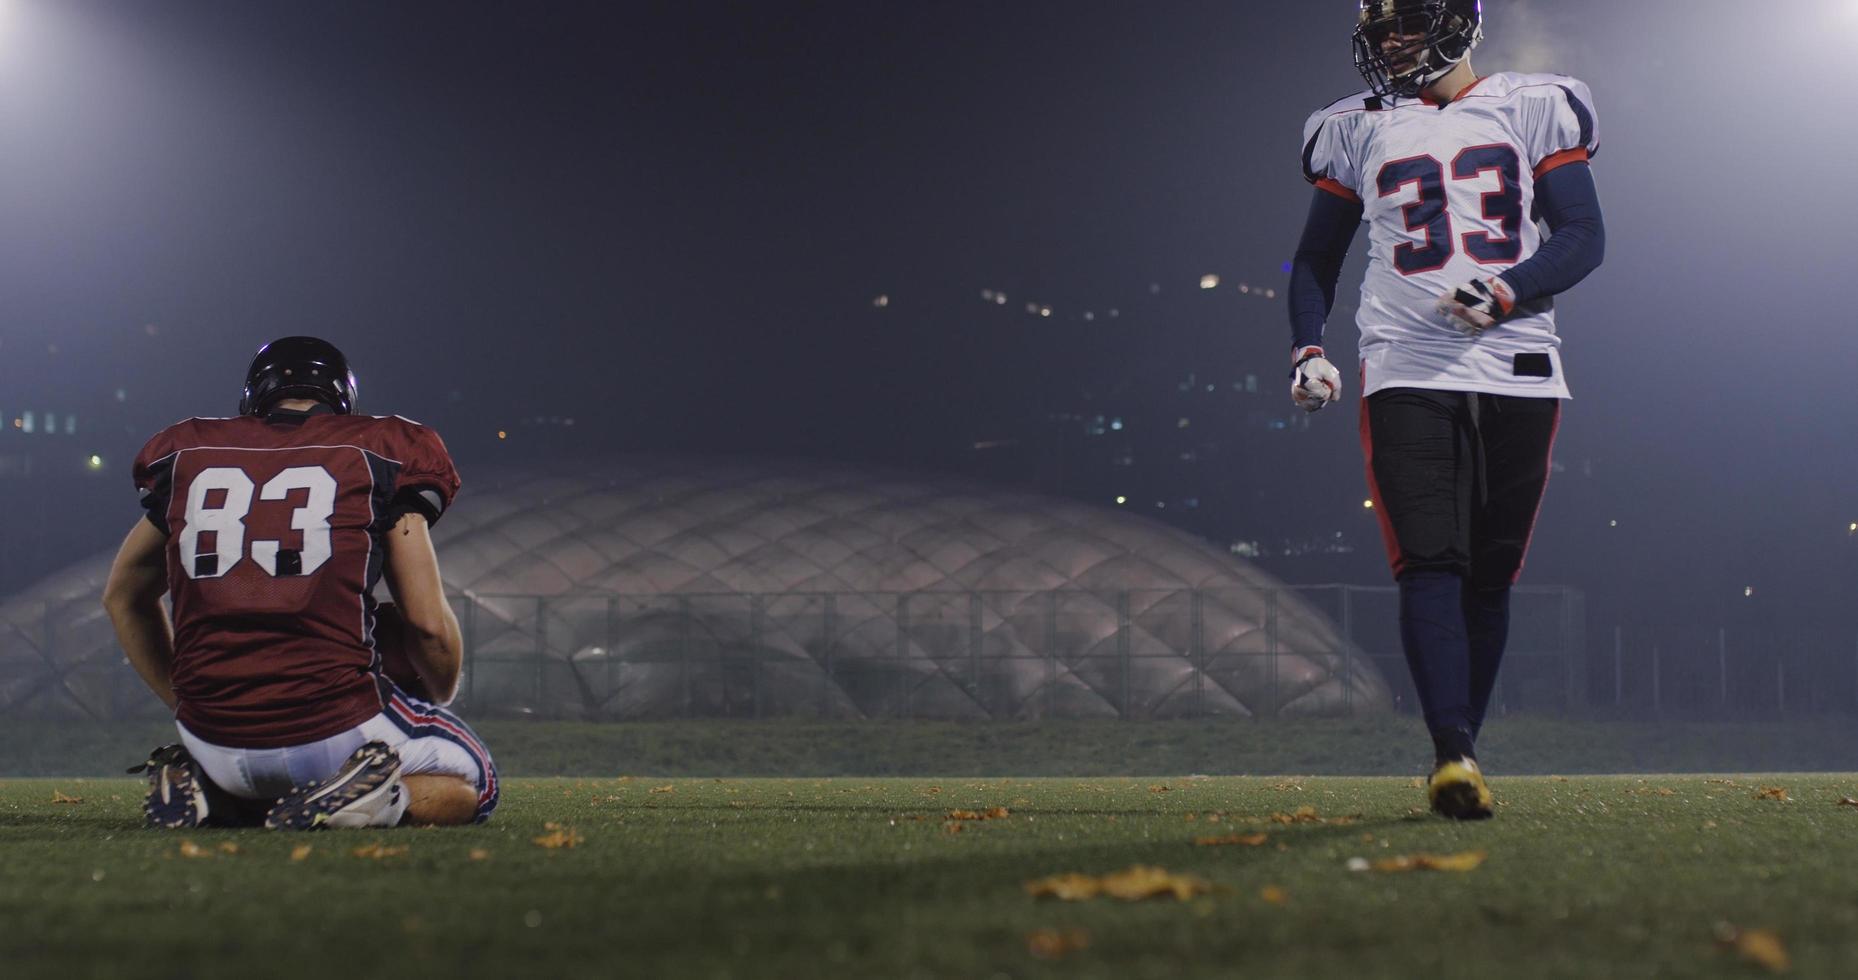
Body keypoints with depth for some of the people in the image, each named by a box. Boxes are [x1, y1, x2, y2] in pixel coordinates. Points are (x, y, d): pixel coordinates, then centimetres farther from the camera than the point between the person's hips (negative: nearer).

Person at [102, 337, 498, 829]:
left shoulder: (187, 456, 13)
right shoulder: (378, 455, 4)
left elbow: (124, 596, 25)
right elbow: (429, 625, 2)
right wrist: (438, 697, 22)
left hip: (218, 743, 5)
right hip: (335, 728, -4)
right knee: (470, 780, 20)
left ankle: (204, 790, 3)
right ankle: (366, 797, -11)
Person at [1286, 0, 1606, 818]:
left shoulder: (1531, 109, 8)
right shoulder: (1357, 130, 11)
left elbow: (1584, 236, 3)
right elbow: (1317, 257, 18)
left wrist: (1506, 291, -15)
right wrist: (1307, 349, 1)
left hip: (1516, 371, 1)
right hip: (1407, 372, 0)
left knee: (1489, 575, 4)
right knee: (1431, 564, -15)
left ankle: (1457, 755, 14)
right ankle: (1455, 756, -22)